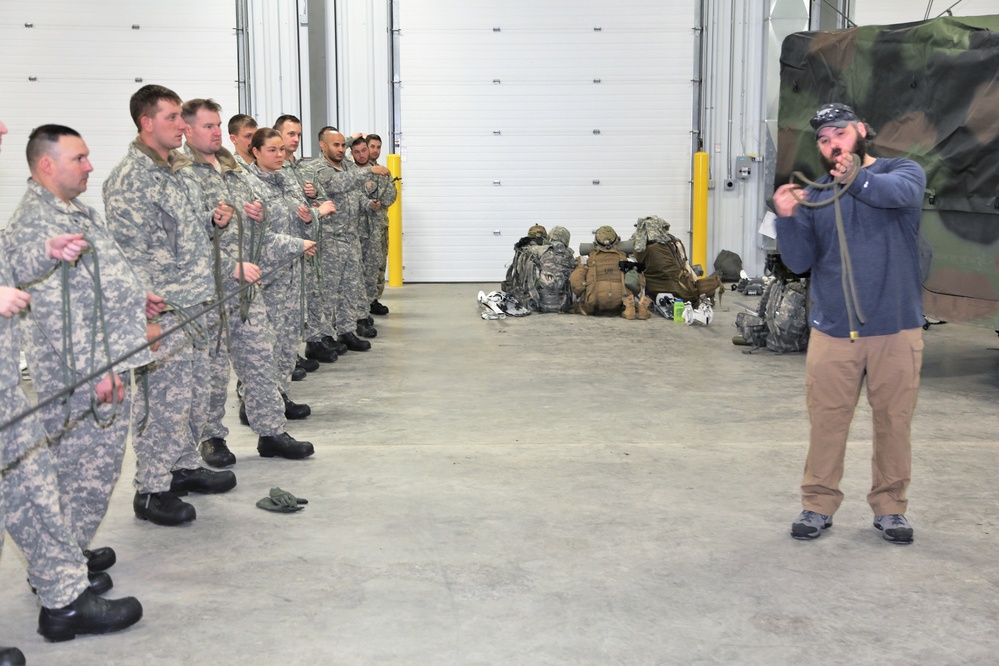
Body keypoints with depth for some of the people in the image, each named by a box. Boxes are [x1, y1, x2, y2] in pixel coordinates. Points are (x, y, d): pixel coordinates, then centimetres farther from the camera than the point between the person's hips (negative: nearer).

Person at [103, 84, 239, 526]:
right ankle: (151, 490, 8)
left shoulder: (177, 171, 14)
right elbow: (135, 258, -17)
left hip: (196, 307, 9)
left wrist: (212, 222, 5)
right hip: (162, 311, -9)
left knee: (195, 395, 17)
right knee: (165, 401, -3)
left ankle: (185, 466, 32)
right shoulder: (129, 180, -14)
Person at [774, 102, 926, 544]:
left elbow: (902, 192, -23)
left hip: (897, 329, -2)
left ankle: (890, 507, 23)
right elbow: (799, 262, 3)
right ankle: (818, 504, 20)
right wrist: (787, 218, -14)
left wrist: (857, 179, -43)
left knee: (894, 422, 7)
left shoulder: (902, 171, 2)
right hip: (833, 331, 2)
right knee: (826, 422, 6)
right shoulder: (815, 196, 10)